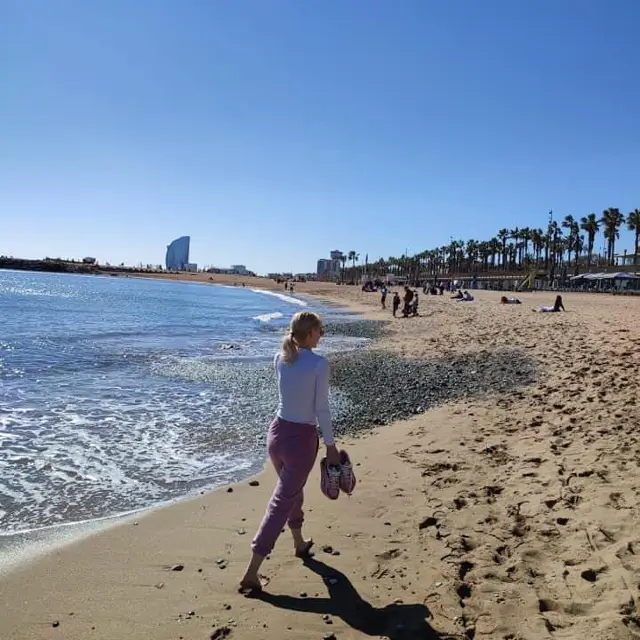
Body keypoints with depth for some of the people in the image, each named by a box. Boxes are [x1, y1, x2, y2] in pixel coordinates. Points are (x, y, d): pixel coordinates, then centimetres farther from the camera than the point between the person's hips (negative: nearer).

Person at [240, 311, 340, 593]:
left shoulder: (280, 358, 1)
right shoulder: (319, 363, -15)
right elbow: (322, 410, -12)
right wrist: (331, 446, -4)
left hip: (277, 432, 6)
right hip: (302, 439, -6)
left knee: (292, 489, 27)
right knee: (281, 503, 2)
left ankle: (300, 543, 48)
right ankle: (251, 572, 4)